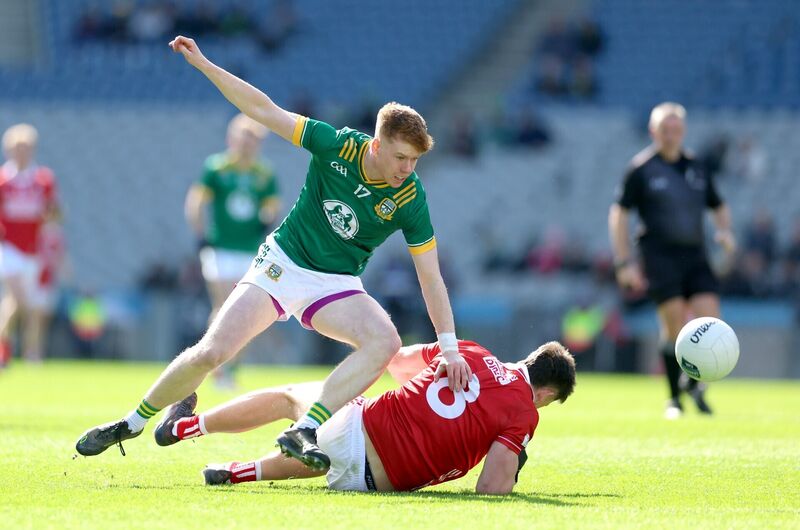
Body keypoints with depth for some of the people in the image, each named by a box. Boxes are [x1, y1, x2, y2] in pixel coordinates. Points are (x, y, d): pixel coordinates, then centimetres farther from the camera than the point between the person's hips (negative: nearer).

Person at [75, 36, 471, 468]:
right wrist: (203, 64, -16)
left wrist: (450, 347, -17)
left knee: (385, 340, -30)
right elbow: (264, 111, -11)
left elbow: (430, 277, -11)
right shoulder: (337, 145, -17)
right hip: (283, 264, 0)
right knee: (210, 353, -13)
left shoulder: (410, 199, -16)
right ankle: (132, 423, 9)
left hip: (336, 285, 0)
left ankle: (303, 431, -31)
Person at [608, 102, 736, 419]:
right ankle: (674, 399, 1)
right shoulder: (641, 168, 1)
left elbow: (718, 207, 27)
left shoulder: (695, 168, 15)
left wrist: (724, 230, 4)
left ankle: (694, 382, 14)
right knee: (674, 326, -11)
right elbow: (619, 213, 0)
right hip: (660, 257, -4)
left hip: (695, 255, 4)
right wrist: (624, 262, -7)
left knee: (709, 318, -9)